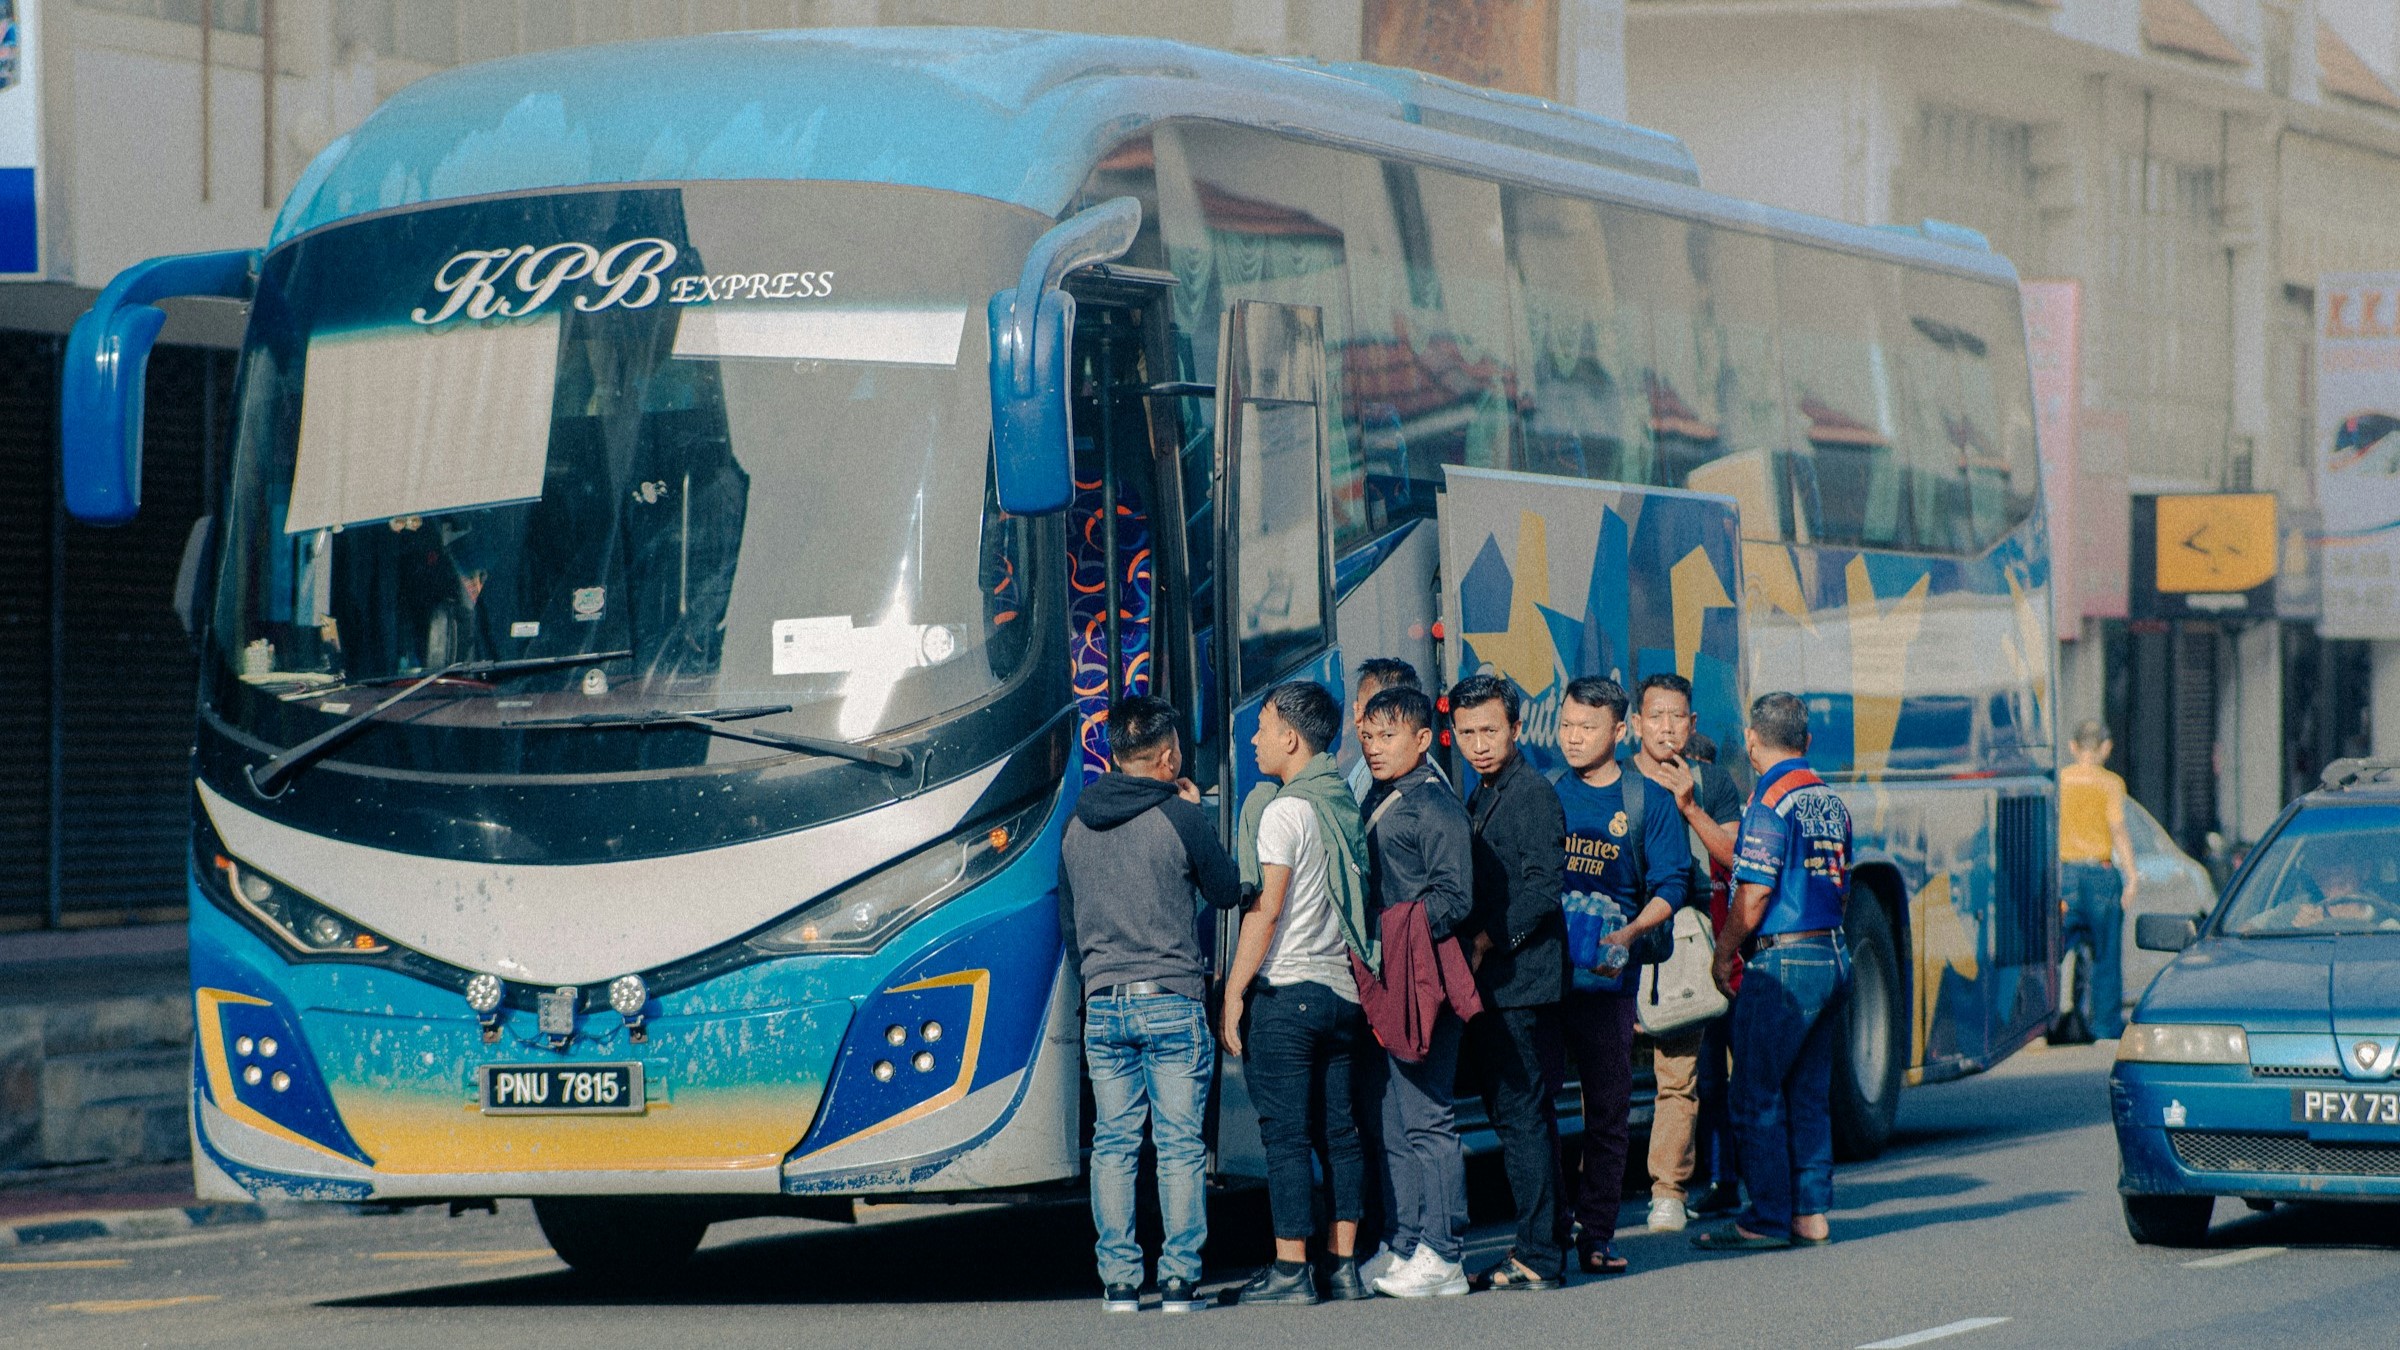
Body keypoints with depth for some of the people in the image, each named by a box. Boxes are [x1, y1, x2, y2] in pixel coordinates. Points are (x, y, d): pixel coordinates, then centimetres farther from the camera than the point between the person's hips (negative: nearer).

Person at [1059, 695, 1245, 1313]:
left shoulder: (1078, 825, 8)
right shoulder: (1181, 820, -8)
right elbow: (1227, 892, 5)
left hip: (1102, 1005, 4)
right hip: (1172, 1003, -4)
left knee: (1113, 1146, 7)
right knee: (1180, 1146, 1)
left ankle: (1118, 1284, 5)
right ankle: (1178, 1283, -1)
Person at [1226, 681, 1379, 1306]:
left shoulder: (1285, 809, -11)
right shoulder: (1347, 804, 12)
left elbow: (1266, 909, -14)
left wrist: (1234, 990, -11)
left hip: (1286, 990, -7)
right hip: (1344, 988, 7)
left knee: (1285, 1134, -5)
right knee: (1341, 1129, 8)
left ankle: (1291, 1271, -5)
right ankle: (1346, 1265, 9)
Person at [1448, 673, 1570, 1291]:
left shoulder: (1533, 795, -10)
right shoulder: (1481, 799, 19)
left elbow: (1542, 890, -18)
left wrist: (1485, 943, -16)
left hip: (1521, 982, -10)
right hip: (1490, 986, 10)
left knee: (1524, 1118, -9)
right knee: (1512, 1118, 11)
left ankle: (1539, 1259, -8)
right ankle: (1533, 1251, 15)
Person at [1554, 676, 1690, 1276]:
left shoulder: (1649, 802, 4)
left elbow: (1671, 886, 2)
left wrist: (1629, 932, -15)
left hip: (1607, 974, -2)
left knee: (1608, 1108, 0)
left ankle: (1595, 1233, 5)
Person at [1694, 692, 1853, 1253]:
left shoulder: (1771, 801, -12)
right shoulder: (1830, 802, 13)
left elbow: (1754, 892, -16)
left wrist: (1725, 954, -5)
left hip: (1781, 963, -8)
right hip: (1832, 957, 8)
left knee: (1756, 1095, -3)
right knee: (1809, 1095, 12)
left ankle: (1769, 1218, -3)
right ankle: (1812, 1214, 12)